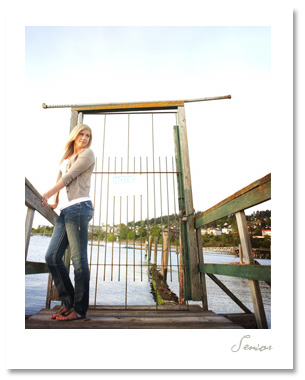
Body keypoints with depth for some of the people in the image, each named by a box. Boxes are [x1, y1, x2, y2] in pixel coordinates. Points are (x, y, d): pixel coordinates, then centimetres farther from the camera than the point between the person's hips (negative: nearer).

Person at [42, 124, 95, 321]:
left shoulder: (87, 154, 6)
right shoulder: (66, 158, 29)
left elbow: (69, 176, 0)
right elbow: (61, 180, 24)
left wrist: (47, 194, 7)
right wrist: (56, 203, 12)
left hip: (78, 207, -8)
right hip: (65, 211, 8)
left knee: (79, 259, -6)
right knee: (52, 256, 3)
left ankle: (80, 308, 4)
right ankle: (68, 302, 13)